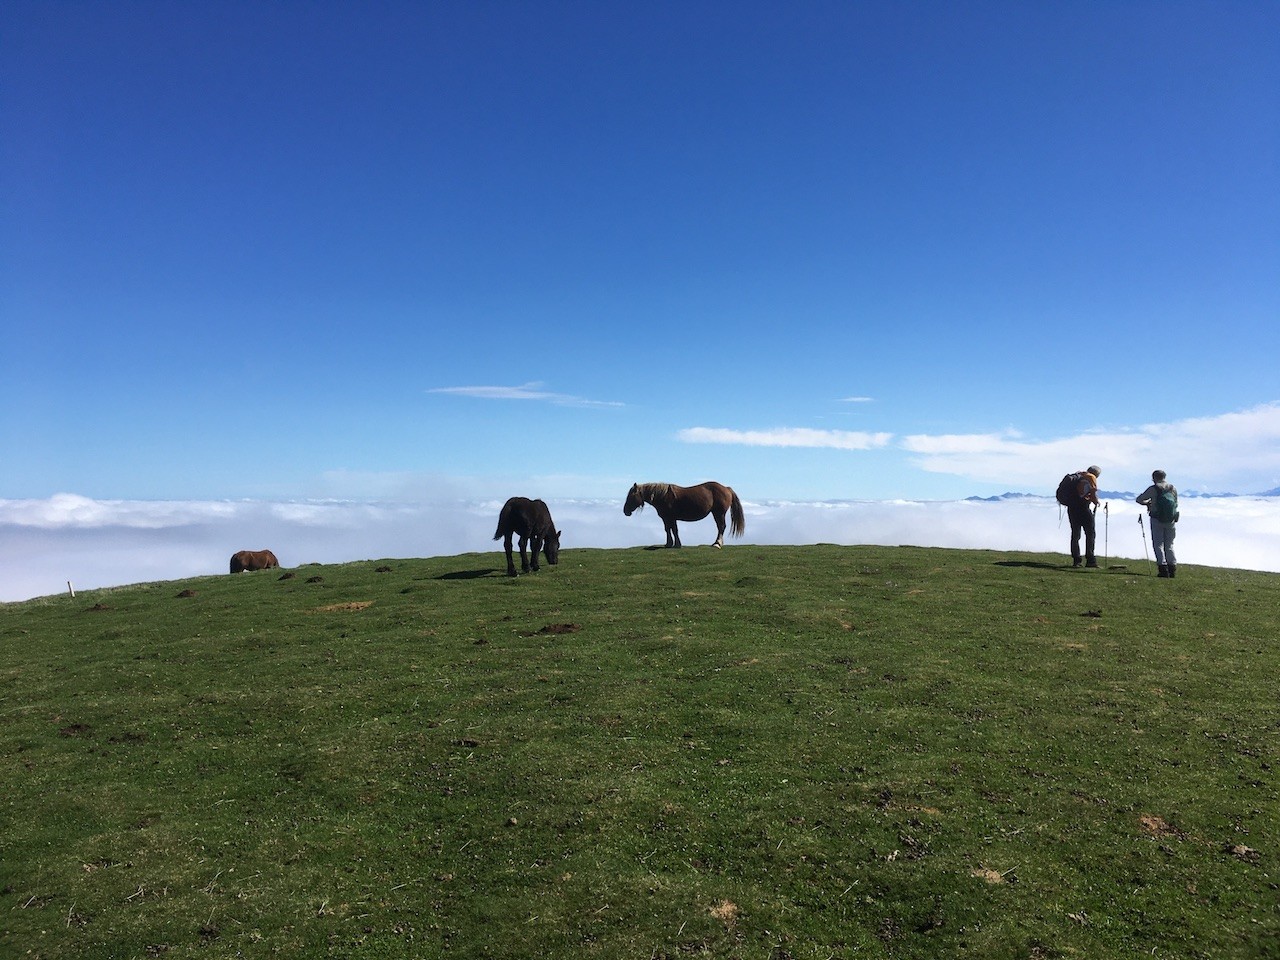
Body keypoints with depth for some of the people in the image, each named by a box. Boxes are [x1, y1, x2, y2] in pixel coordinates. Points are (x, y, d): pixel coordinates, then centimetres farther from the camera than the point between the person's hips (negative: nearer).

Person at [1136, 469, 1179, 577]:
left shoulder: (1153, 489, -6)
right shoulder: (1173, 488, 7)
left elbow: (1139, 499, -1)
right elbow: (1176, 504, 17)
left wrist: (1148, 503, 21)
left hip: (1157, 520, -4)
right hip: (1171, 520, 4)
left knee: (1158, 544, 1)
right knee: (1169, 545, 15)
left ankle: (1163, 568, -8)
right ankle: (1172, 568, 10)